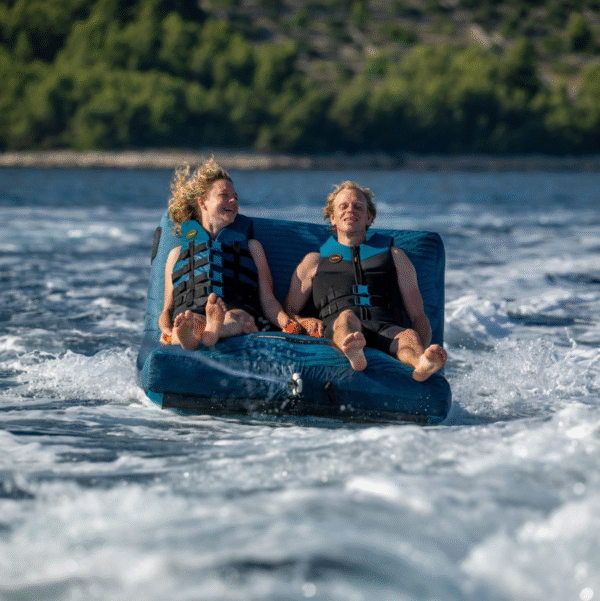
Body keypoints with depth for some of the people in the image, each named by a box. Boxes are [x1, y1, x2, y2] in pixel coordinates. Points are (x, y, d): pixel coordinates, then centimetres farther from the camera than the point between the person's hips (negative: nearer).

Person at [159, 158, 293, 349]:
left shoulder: (251, 247, 34)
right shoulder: (177, 254, 33)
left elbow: (268, 300, 24)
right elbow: (167, 309, 27)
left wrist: (286, 323, 0)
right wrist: (166, 332, 1)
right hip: (187, 317, 1)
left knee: (237, 317, -40)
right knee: (190, 319, -39)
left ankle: (212, 331, -74)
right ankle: (185, 335, -74)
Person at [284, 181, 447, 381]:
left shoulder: (395, 257, 32)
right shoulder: (314, 261, 31)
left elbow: (417, 315, 23)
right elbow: (288, 312, 25)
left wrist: (425, 347, -1)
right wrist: (304, 322, -2)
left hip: (388, 328, 1)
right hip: (335, 328, -1)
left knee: (409, 336, -36)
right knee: (346, 318, -38)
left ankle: (422, 363, -70)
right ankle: (352, 351, -73)